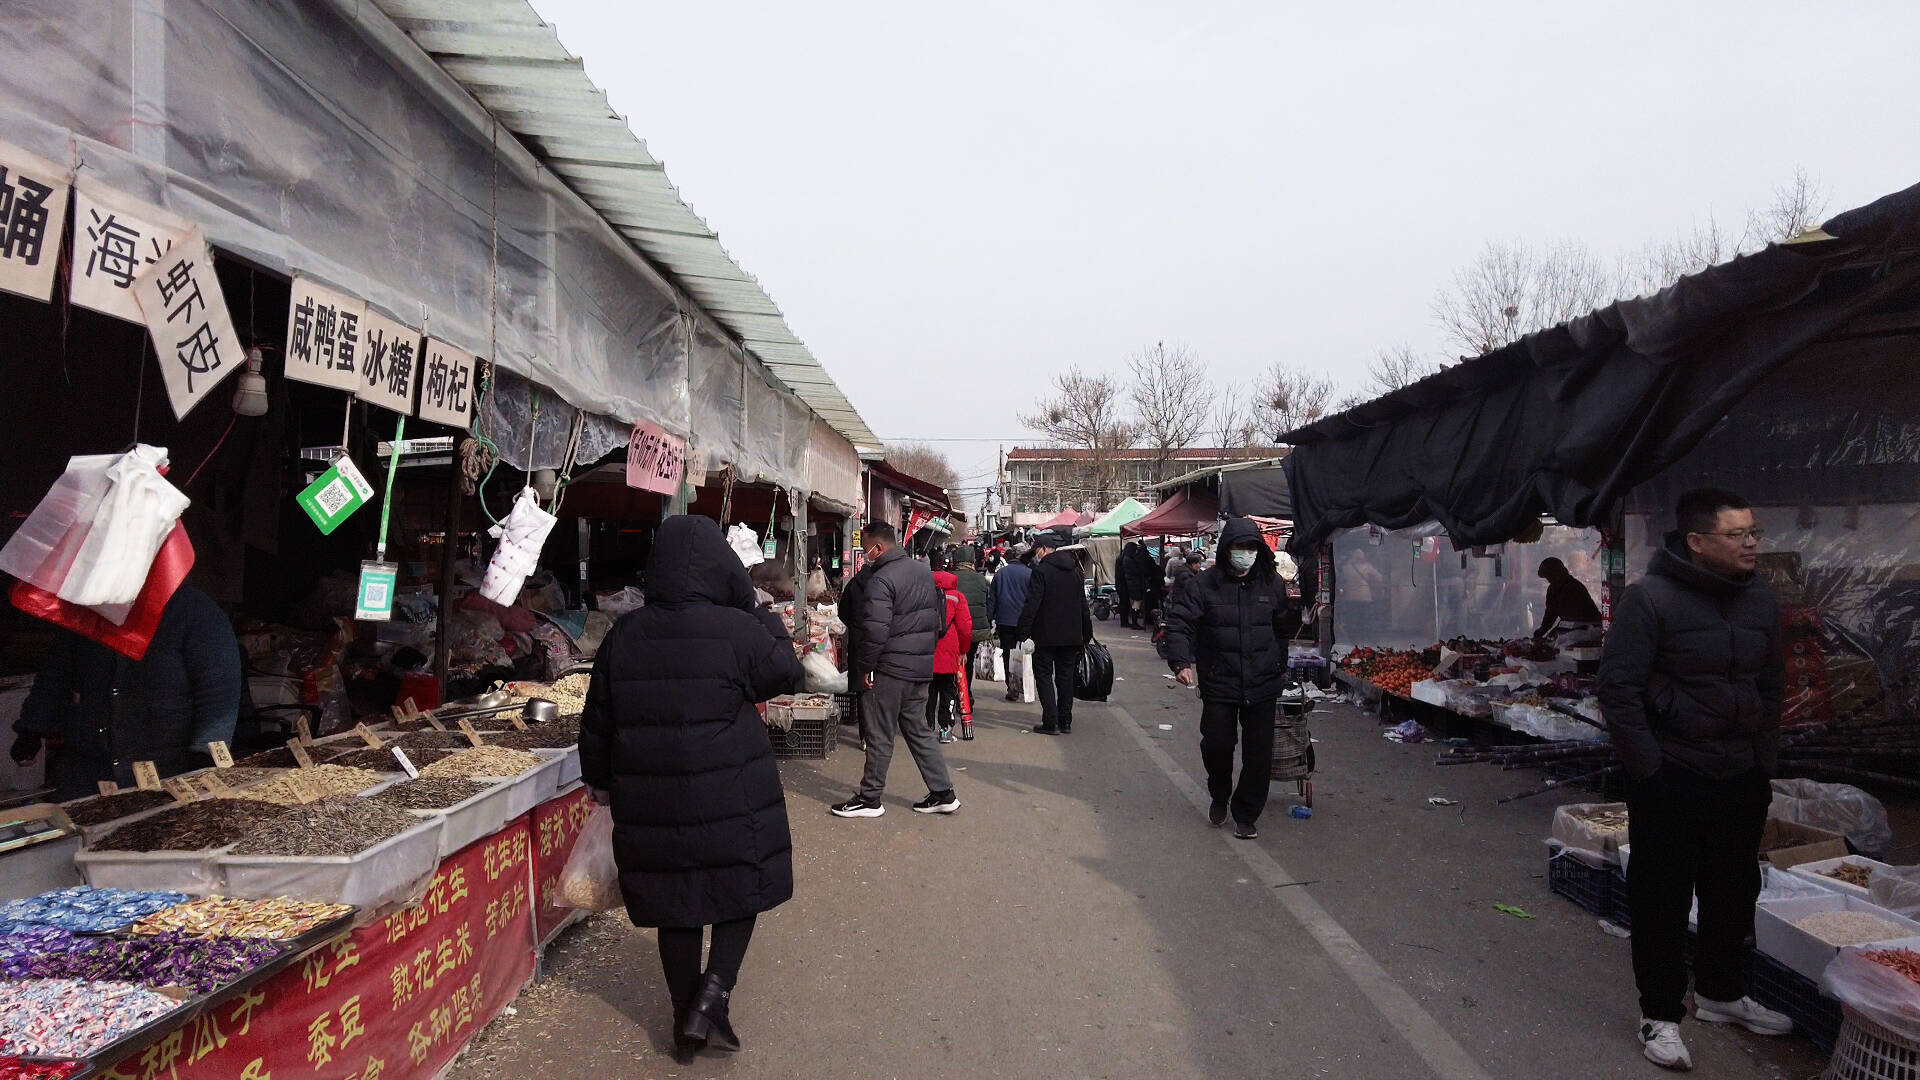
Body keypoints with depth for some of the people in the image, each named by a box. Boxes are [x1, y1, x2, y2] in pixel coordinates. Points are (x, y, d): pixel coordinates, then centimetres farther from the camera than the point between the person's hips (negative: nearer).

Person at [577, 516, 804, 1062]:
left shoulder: (624, 635, -2)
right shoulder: (738, 630, -16)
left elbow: (597, 719, 7)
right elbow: (785, 673, 2)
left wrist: (600, 779, 21)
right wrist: (766, 618, 15)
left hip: (649, 802, 4)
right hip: (731, 801, -4)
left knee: (676, 906, 16)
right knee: (742, 891, 17)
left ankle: (686, 1023, 27)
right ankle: (711, 996, 3)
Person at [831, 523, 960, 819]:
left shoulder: (881, 580, -18)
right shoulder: (924, 571, 11)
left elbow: (875, 630, -24)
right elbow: (939, 617, 19)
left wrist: (865, 668, -13)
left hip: (891, 669, -8)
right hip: (922, 666, 9)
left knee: (880, 735, 3)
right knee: (918, 729, 17)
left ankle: (869, 799, 13)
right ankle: (942, 793, 18)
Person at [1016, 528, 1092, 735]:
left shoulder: (1041, 570, -12)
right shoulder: (1075, 571, 9)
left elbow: (1031, 604, -17)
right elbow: (1083, 605, 13)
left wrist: (1024, 633, -13)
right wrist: (1086, 634, 19)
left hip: (1047, 635, -6)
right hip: (1071, 635, 6)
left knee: (1044, 676, 1)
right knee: (1065, 677, 12)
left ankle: (1051, 722, -4)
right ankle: (1066, 722, 16)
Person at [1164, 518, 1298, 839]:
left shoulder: (1272, 585, 6)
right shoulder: (1203, 585, -5)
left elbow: (1284, 628, 20)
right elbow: (1179, 623, -9)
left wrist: (1281, 667, 21)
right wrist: (1181, 662, -22)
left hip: (1263, 685, 2)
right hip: (1219, 684, -2)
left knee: (1259, 754, 4)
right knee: (1217, 744, -2)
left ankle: (1246, 815, 22)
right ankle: (1219, 797, 29)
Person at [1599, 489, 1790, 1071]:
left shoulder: (1760, 600, 5)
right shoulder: (1650, 597, -14)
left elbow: (1771, 688, 15)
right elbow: (1618, 688, -15)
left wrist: (1763, 763, 11)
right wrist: (1650, 771, -15)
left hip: (1741, 780, 6)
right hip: (1670, 780, -6)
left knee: (1735, 891, 19)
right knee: (1661, 899, 3)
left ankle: (1721, 994, 39)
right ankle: (1660, 1015, 17)